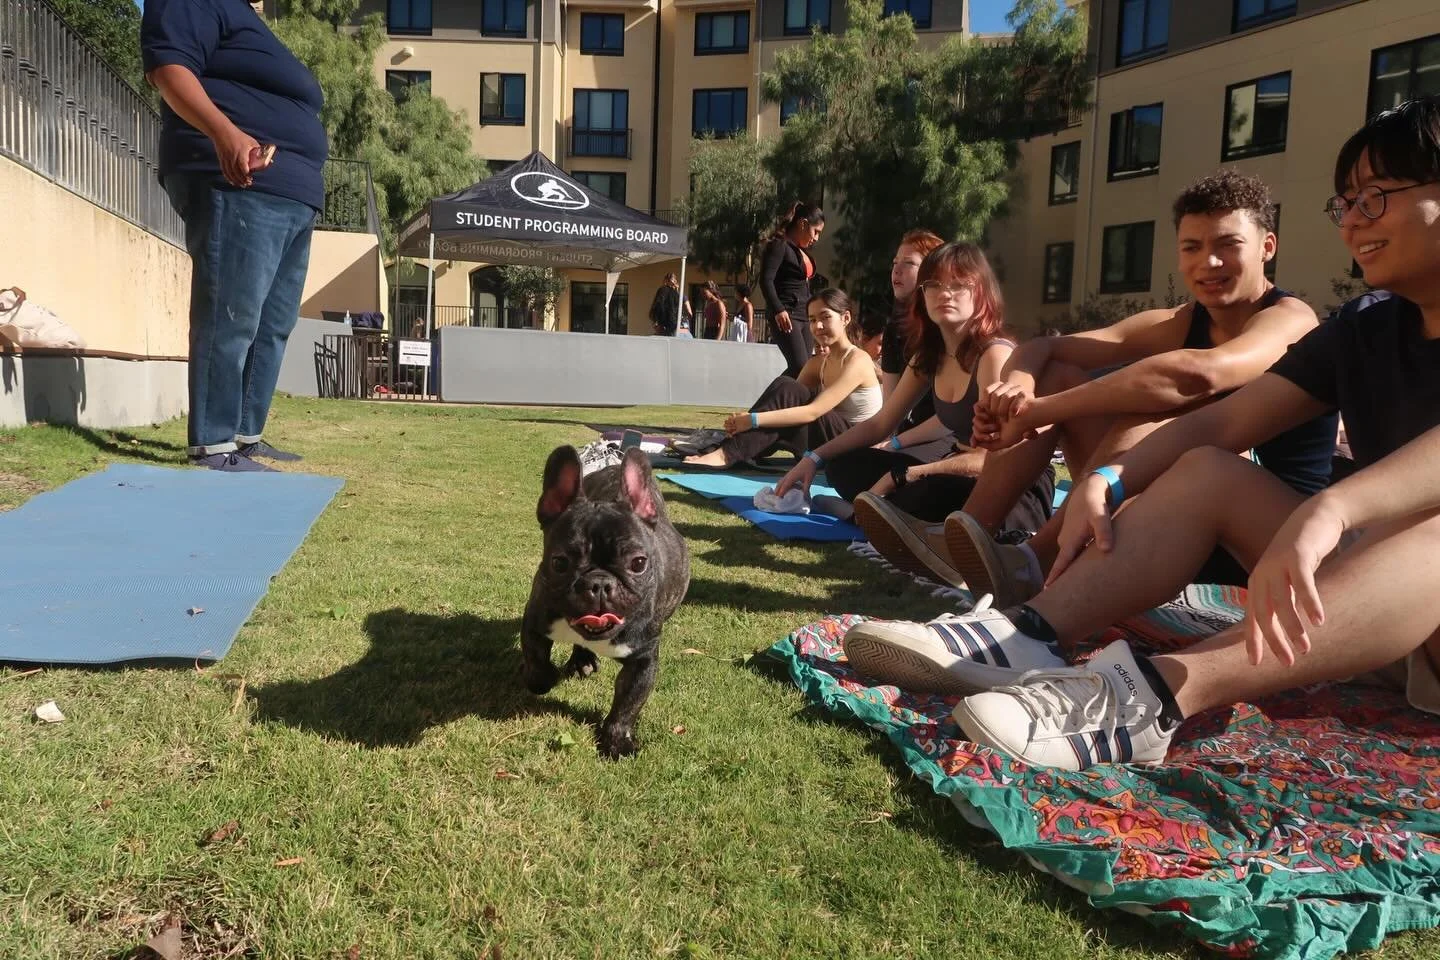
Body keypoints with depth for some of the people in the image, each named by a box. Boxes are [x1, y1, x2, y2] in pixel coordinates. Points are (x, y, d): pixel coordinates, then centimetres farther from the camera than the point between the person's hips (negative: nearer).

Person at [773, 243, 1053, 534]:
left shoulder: (995, 354, -18)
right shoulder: (929, 356, 5)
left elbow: (989, 458, -26)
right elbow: (880, 424, 12)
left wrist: (900, 476, -25)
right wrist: (814, 458, 1)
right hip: (965, 481, 7)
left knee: (927, 493, -39)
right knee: (843, 466, 2)